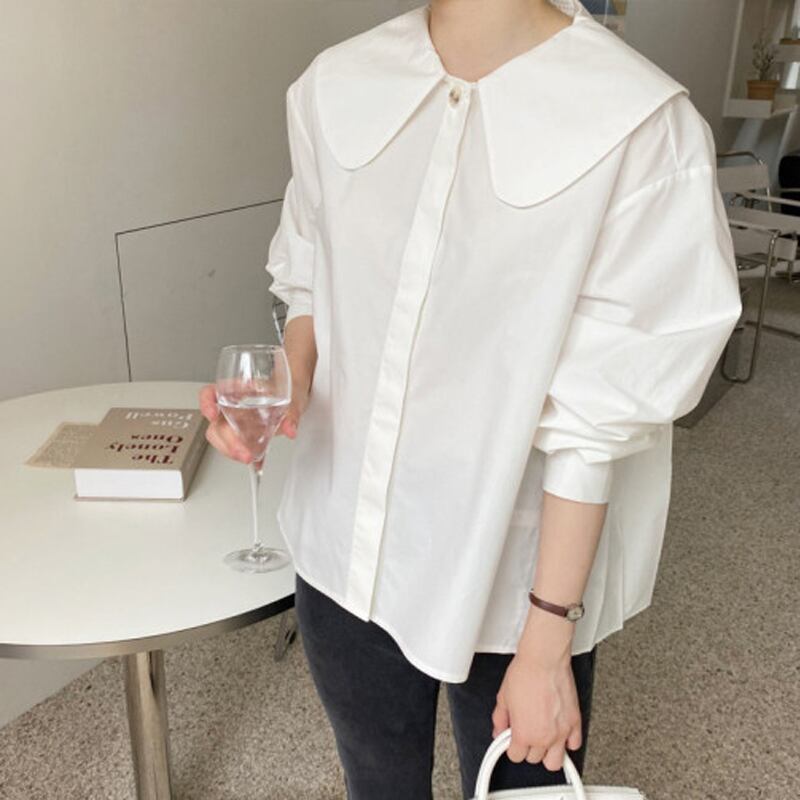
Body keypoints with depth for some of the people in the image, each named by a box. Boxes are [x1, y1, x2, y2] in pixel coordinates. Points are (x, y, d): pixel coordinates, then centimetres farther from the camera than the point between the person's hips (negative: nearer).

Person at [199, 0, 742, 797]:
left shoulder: (641, 125, -19)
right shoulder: (337, 83, -4)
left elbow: (597, 417, -16)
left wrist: (549, 636, -11)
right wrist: (291, 381, -12)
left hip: (512, 577, -4)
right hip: (344, 551, 5)